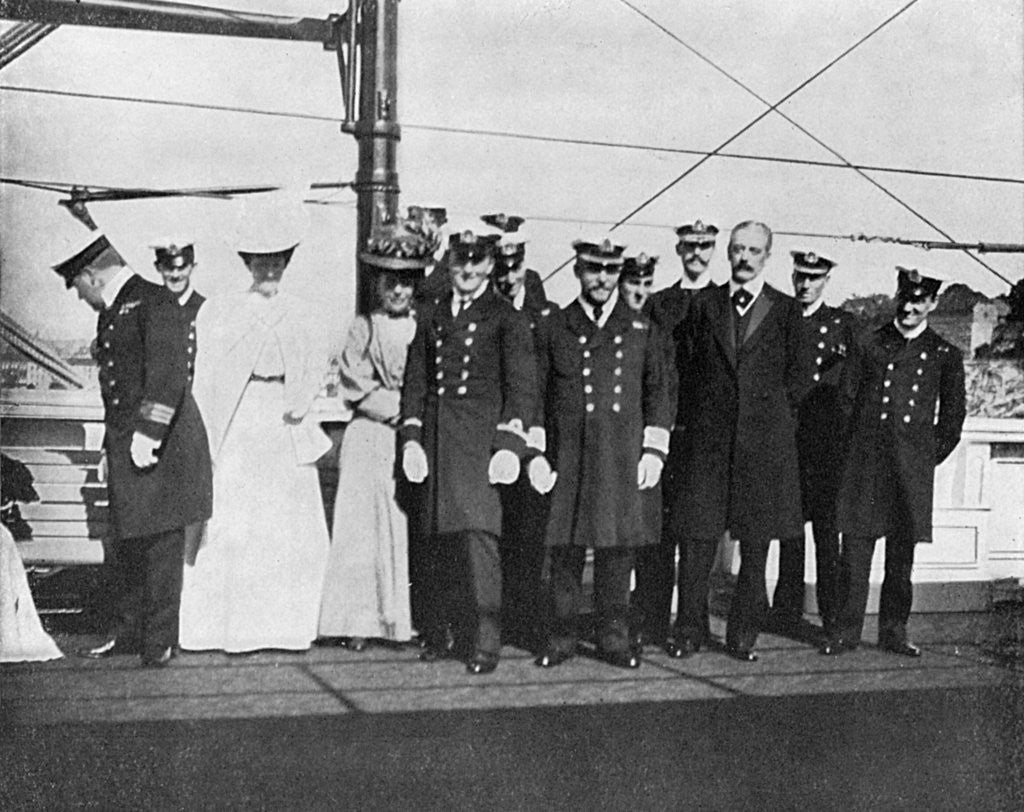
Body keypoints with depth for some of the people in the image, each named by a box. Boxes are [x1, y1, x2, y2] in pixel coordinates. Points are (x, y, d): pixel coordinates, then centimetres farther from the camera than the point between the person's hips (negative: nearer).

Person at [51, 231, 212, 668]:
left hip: (163, 445, -9)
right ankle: (128, 634, 24)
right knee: (123, 546, 12)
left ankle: (159, 642, 8)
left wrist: (149, 433, -22)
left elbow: (169, 374, -19)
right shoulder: (111, 313, 19)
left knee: (162, 547, -2)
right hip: (124, 448, 9)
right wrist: (114, 443, 16)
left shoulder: (154, 303, -10)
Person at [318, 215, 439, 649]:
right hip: (369, 444, 0)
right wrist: (405, 408, -10)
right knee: (365, 528, 0)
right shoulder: (362, 330, 6)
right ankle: (360, 622, 7)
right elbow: (357, 390, -3)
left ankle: (414, 620, 7)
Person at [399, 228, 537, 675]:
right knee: (441, 541, 6)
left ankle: (485, 642, -8)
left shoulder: (506, 318, 5)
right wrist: (411, 435, 5)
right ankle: (442, 634, 15)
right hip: (436, 440, 4)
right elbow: (416, 378, 17)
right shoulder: (432, 315, 18)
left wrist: (510, 443, -11)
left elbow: (521, 384, -1)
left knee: (479, 534, -12)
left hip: (480, 439, -4)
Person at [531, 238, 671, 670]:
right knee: (565, 548, 1)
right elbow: (534, 395, 8)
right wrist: (535, 454, 1)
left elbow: (657, 392, 13)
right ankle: (562, 638, 12)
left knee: (618, 547, 3)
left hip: (623, 458, 1)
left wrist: (654, 451, 5)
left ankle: (614, 638, 14)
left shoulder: (641, 329, 11)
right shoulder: (554, 328, 7)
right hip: (567, 454, -1)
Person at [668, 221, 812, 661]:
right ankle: (689, 632, 11)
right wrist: (693, 416, 4)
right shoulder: (704, 304, 10)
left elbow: (798, 373, 7)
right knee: (697, 539, 0)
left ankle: (743, 636, 15)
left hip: (764, 440, 0)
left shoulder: (786, 310, 7)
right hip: (707, 436, 1)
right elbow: (685, 365, 10)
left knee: (755, 546, 4)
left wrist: (772, 416, 2)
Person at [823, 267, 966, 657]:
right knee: (855, 548, -1)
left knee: (901, 555, 6)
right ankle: (846, 630, 6)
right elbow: (846, 401, 10)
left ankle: (893, 631, 17)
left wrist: (930, 456, 8)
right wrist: (856, 447, 6)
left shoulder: (945, 355, 7)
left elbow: (952, 416, 13)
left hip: (912, 472, 0)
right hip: (864, 464, 0)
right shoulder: (868, 344, 8)